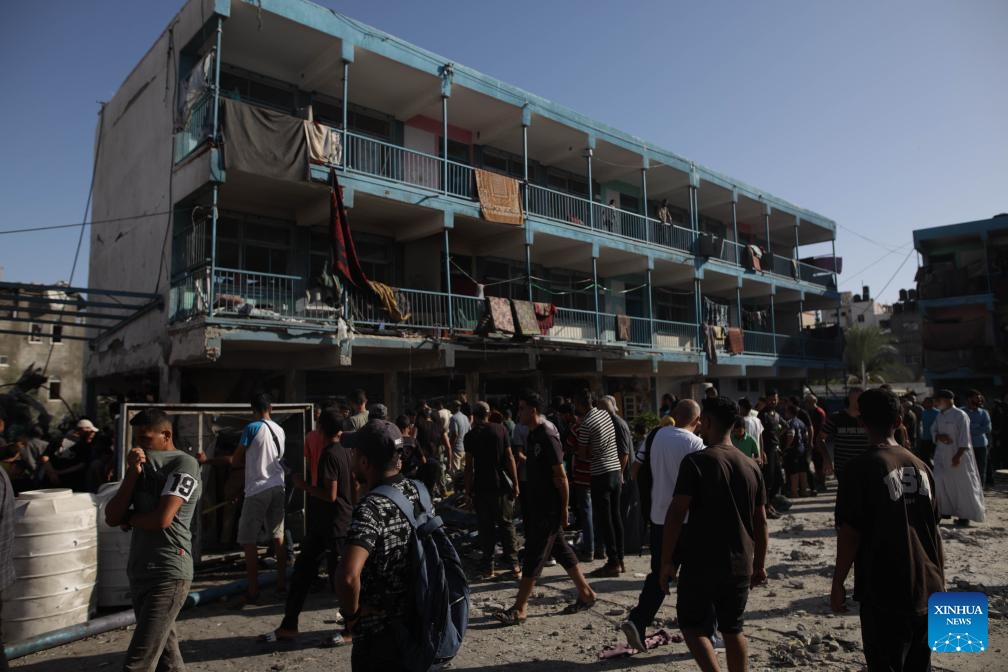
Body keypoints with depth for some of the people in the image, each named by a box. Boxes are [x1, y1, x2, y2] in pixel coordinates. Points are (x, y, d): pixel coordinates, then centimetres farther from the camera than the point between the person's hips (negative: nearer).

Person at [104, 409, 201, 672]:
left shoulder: (184, 464, -10)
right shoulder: (142, 465, 13)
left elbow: (161, 519, -19)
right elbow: (111, 517, 4)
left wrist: (128, 518, 0)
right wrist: (132, 473, -6)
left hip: (169, 575, -8)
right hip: (139, 572, 8)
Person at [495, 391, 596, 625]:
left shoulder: (548, 437, -19)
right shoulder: (532, 435, 10)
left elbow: (561, 476, -18)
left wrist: (564, 510, -16)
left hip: (549, 508, -9)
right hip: (537, 505, 9)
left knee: (534, 556, -3)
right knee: (561, 550, 16)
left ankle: (520, 608, 5)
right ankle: (586, 594, 28)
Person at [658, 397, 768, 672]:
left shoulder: (696, 461, -13)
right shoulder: (751, 466, 4)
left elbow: (676, 514, -17)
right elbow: (760, 521, 10)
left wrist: (666, 561, -10)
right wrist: (760, 564, 19)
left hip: (701, 563, -5)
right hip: (740, 565, 6)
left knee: (693, 626, 9)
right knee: (732, 629, 18)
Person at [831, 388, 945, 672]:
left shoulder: (861, 467, -15)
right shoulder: (920, 465, 4)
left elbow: (850, 533, -16)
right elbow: (933, 529, 10)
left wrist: (838, 583, -6)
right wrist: (940, 577, 21)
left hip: (885, 591, -6)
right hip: (926, 588, 6)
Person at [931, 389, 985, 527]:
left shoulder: (960, 415, -14)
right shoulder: (939, 416, 9)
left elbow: (964, 438, -16)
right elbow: (933, 431, 12)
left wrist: (958, 455, -20)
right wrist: (939, 436, -11)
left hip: (957, 455, -7)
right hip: (942, 455, 7)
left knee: (963, 485, 2)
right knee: (940, 483, 8)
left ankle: (965, 516, 12)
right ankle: (945, 510, 22)